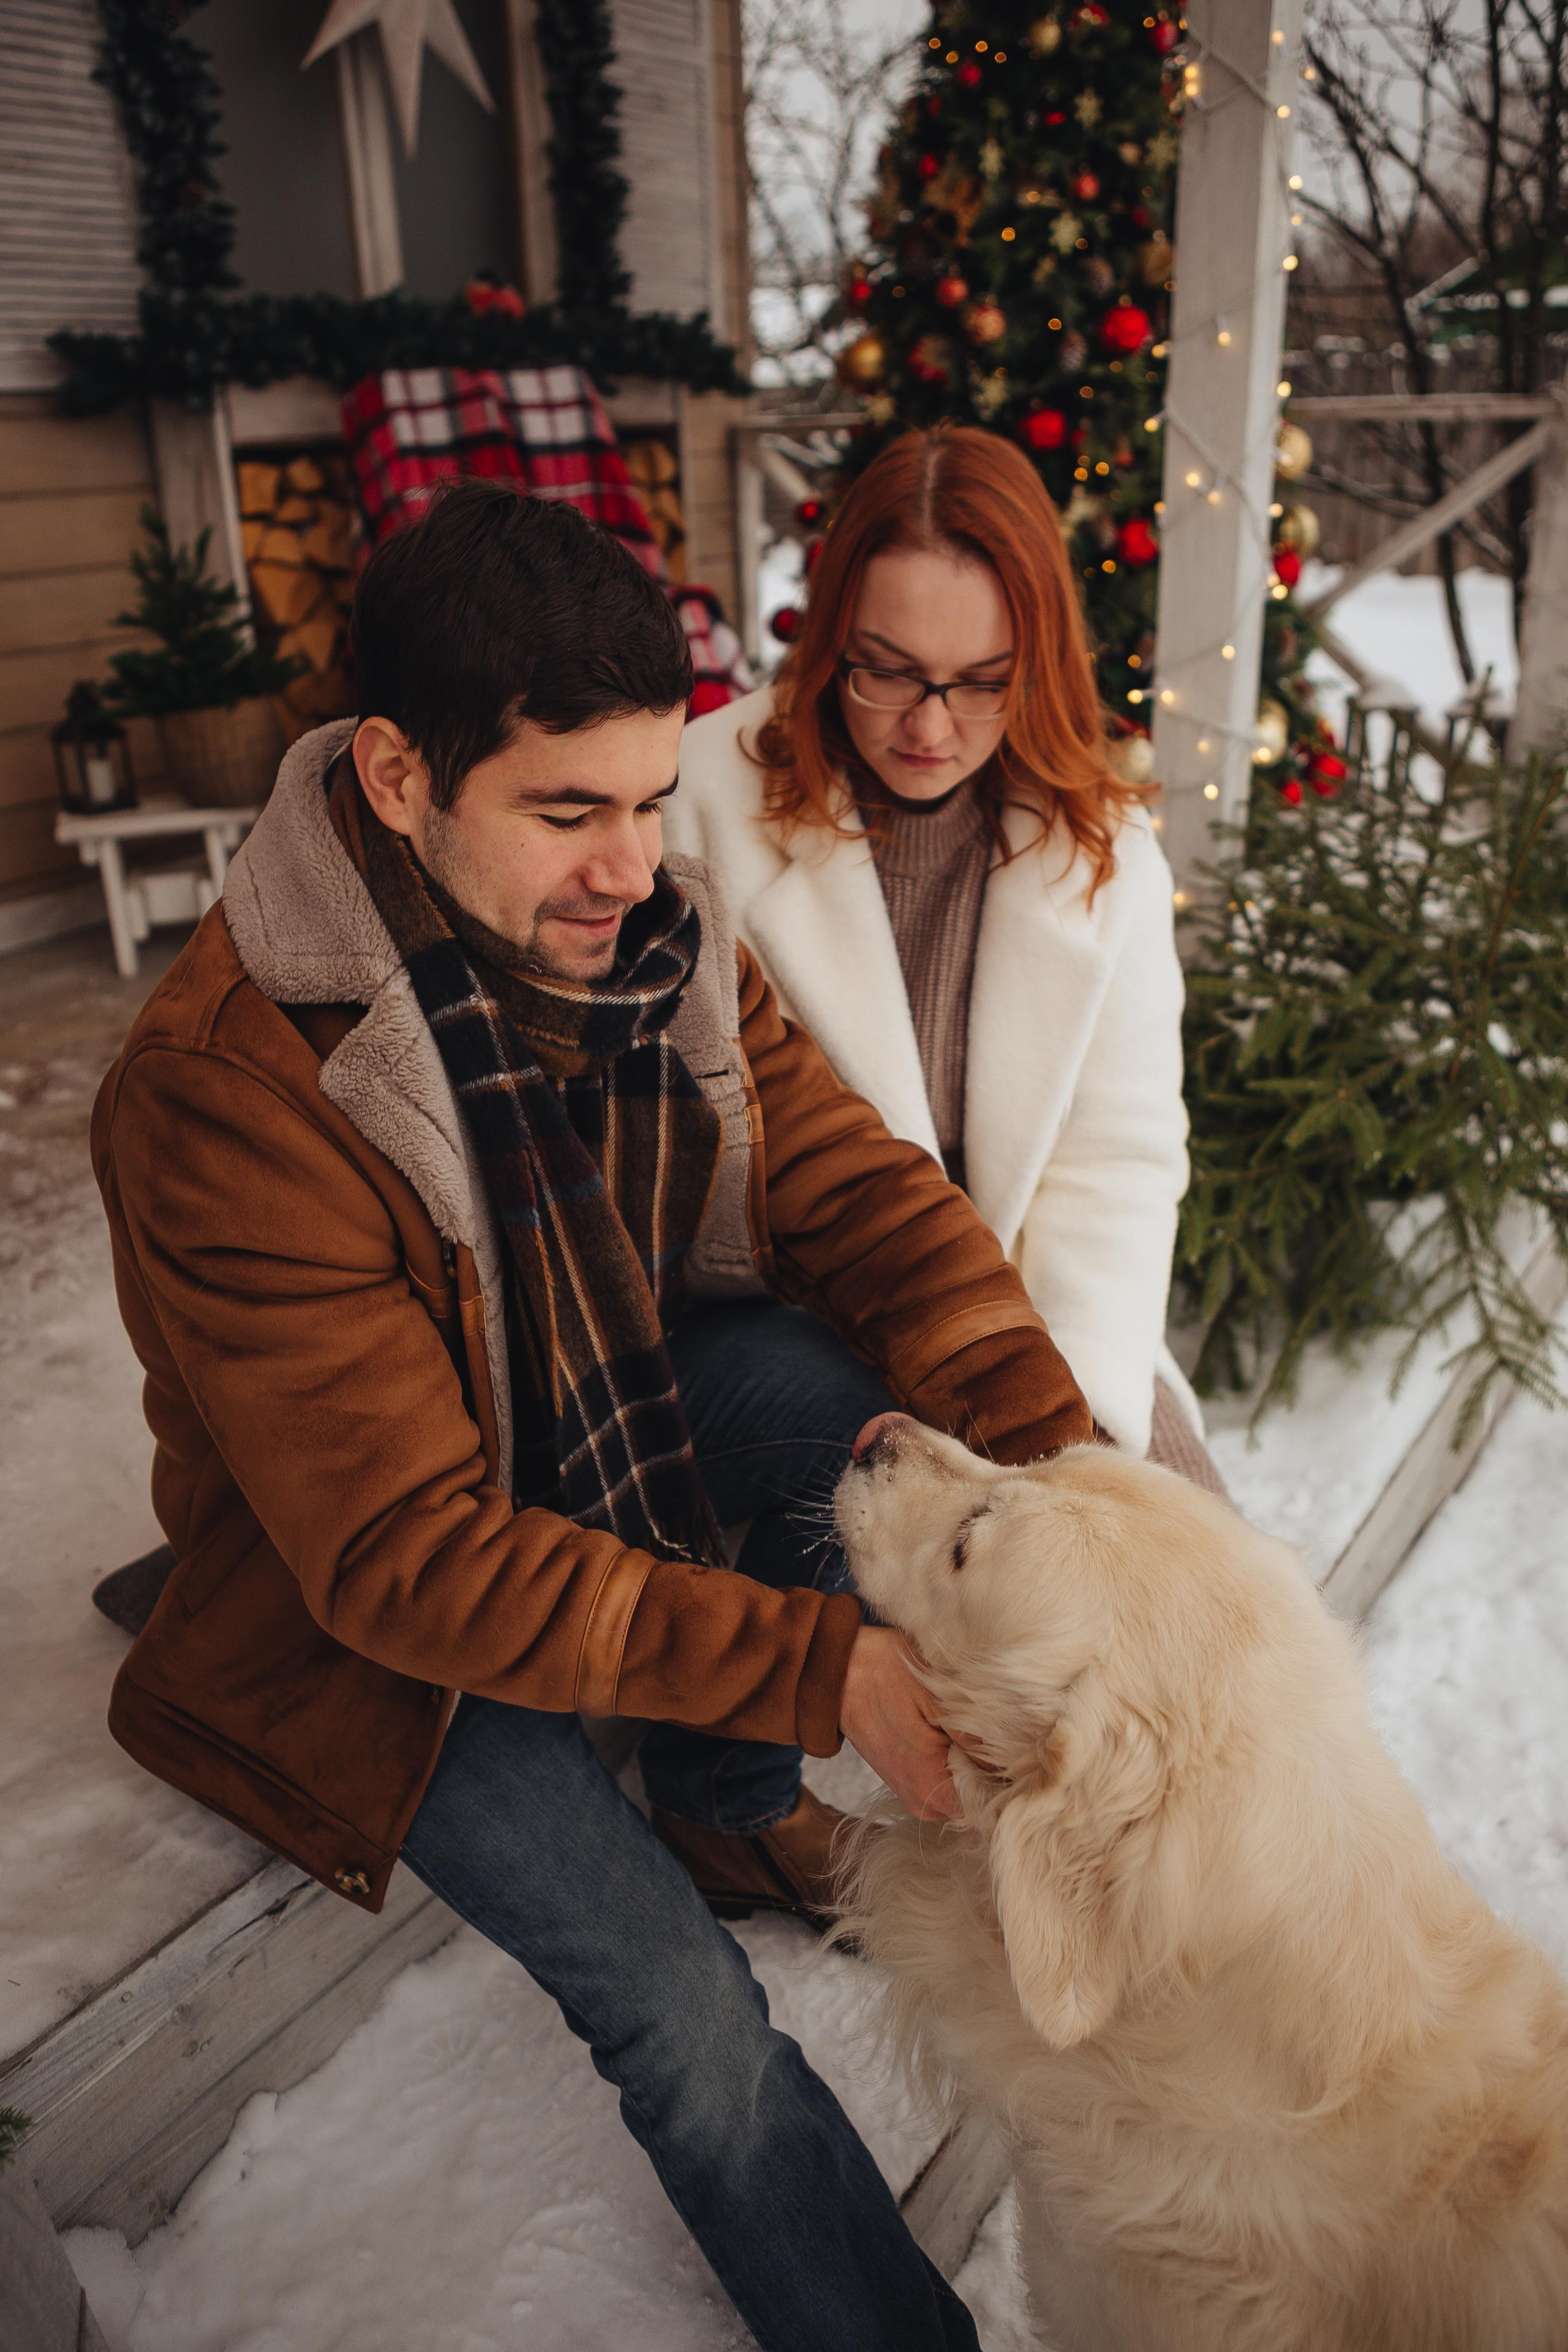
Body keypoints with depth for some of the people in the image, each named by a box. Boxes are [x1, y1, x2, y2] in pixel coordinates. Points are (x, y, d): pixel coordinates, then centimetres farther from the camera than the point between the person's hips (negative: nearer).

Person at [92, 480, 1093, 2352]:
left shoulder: (653, 934, -12)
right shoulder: (228, 1090, -31)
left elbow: (860, 1195, -11)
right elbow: (410, 1559, -31)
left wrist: (1057, 1464, -27)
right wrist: (823, 1660, -36)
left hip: (615, 1424, 5)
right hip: (391, 1611, -5)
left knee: (871, 1390, -22)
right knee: (679, 2005, -16)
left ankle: (736, 1789, 6)